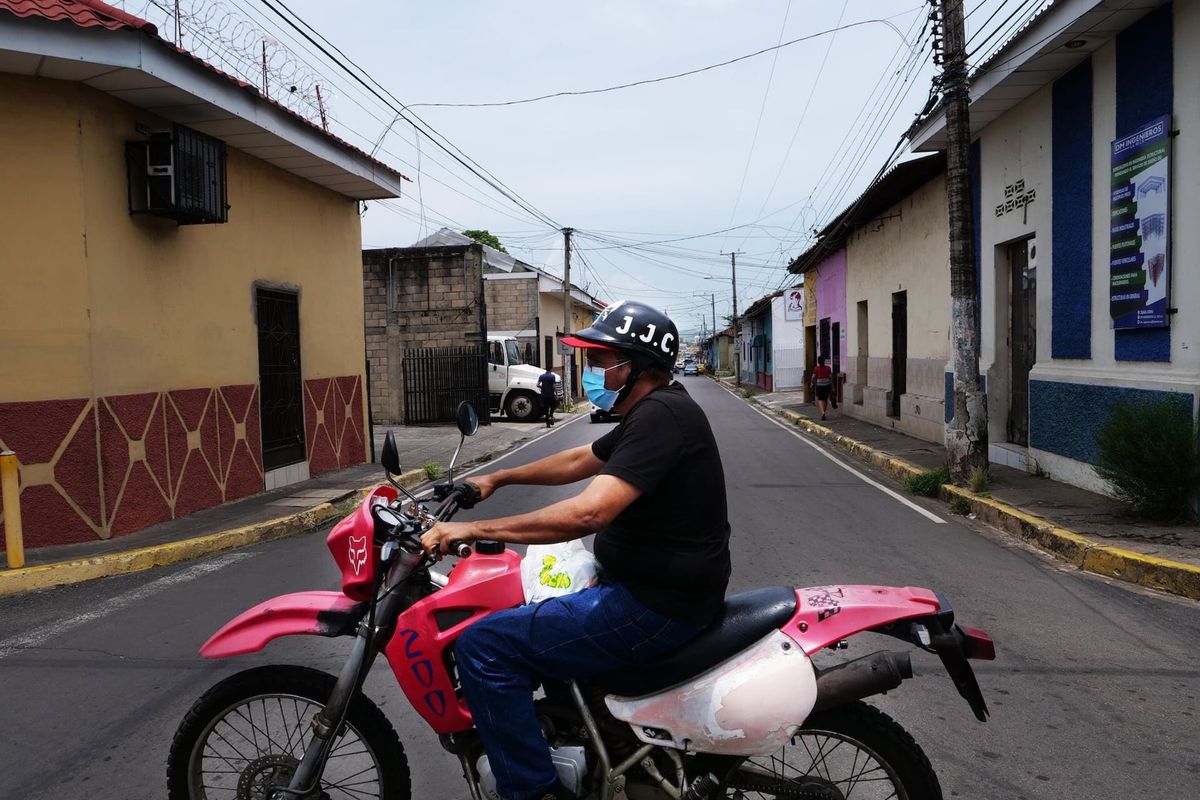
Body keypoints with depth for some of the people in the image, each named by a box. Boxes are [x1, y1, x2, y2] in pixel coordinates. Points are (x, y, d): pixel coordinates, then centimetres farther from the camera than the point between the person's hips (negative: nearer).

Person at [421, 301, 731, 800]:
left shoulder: (660, 416, -21)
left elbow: (588, 512, -31)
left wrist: (474, 529, -27)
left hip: (653, 608, -11)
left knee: (484, 646, -13)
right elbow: (579, 461, 24)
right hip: (654, 586, 11)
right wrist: (498, 479, 25)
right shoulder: (654, 410, 11)